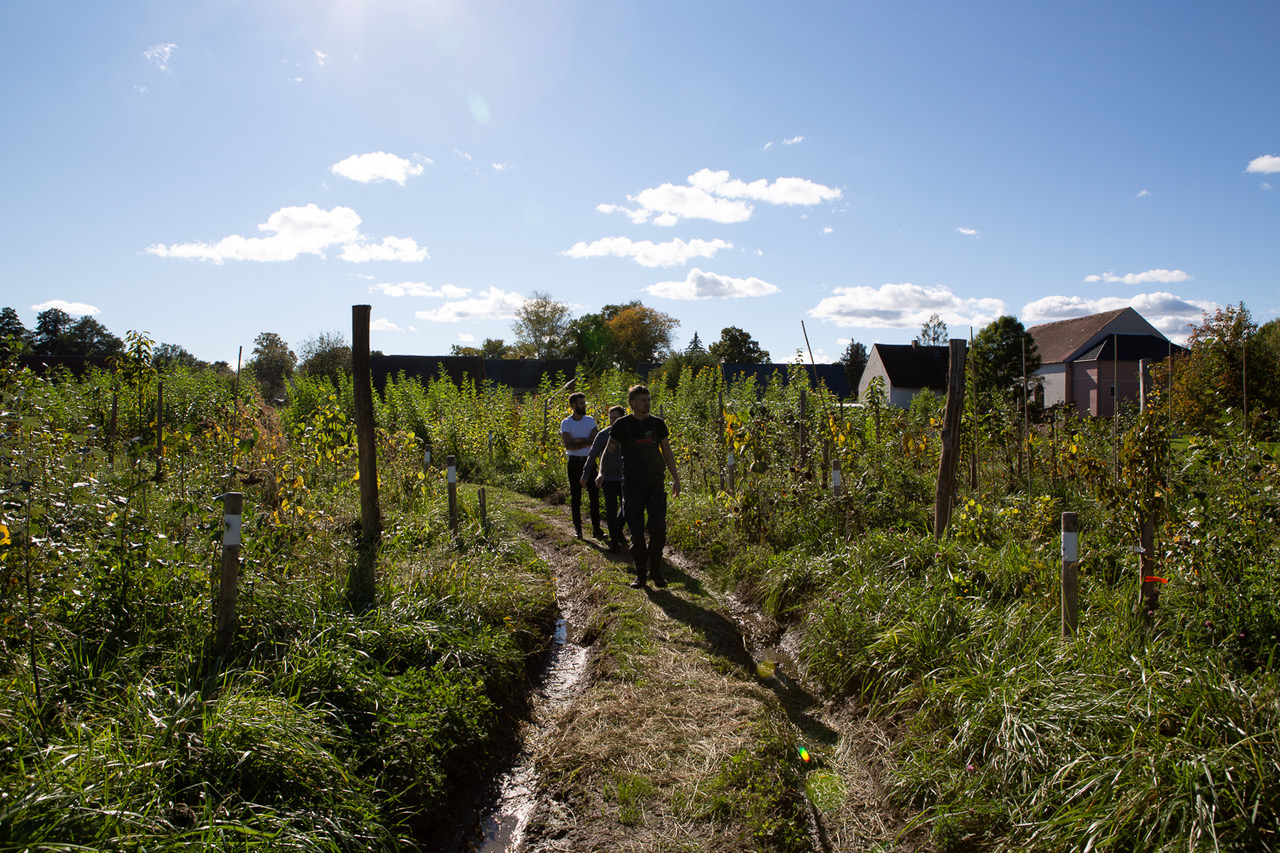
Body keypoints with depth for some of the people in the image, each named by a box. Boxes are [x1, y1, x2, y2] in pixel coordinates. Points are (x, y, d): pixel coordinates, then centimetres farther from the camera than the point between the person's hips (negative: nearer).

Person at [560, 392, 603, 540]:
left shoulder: (590, 420, 7)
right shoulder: (566, 423, -2)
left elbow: (594, 441, -5)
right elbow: (568, 445, -13)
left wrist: (577, 441, -14)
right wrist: (586, 441, -12)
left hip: (589, 460, 2)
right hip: (574, 462, -2)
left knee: (594, 494, -1)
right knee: (575, 496, 4)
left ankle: (596, 528, 4)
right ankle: (577, 527, 15)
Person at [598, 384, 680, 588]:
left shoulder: (657, 424, 7)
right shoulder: (622, 425, 0)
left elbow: (667, 452, 16)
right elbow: (609, 450, 2)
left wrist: (676, 478, 16)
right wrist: (601, 472, -15)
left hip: (656, 485, 1)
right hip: (632, 486, -1)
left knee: (658, 528, -10)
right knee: (636, 533, 1)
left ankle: (656, 570, 10)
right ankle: (640, 574, 16)